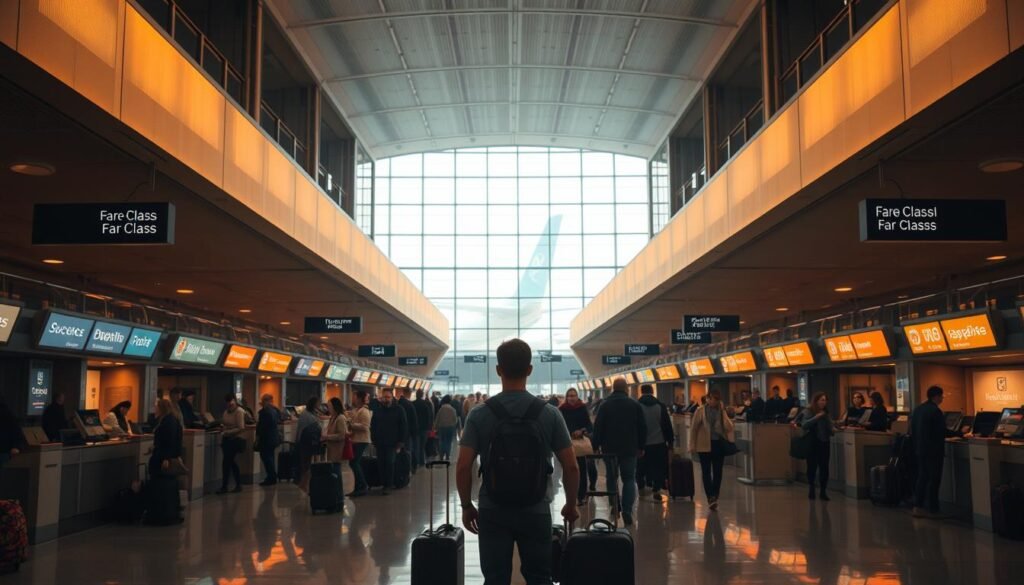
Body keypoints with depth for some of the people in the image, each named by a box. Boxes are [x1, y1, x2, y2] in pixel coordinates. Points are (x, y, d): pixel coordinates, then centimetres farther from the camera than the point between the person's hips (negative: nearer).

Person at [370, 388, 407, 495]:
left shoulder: (399, 410, -2)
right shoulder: (378, 410, 8)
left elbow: (404, 427, -2)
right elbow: (373, 427, 13)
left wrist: (400, 443, -8)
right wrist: (374, 440, 3)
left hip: (392, 443, -3)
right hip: (380, 443, 3)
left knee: (389, 463, -7)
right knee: (381, 464, 2)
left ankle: (388, 485, -1)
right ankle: (383, 484, 10)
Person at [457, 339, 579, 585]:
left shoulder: (480, 415, -6)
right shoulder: (549, 413, -5)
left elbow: (463, 467, -9)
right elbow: (571, 467, -4)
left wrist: (467, 506, 5)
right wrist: (571, 504, 12)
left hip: (493, 512, 0)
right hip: (536, 511, 0)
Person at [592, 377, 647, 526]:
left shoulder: (605, 405, -3)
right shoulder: (635, 405, 0)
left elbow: (598, 428, -6)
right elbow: (642, 428, 3)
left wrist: (595, 446, 1)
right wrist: (641, 446, 12)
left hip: (610, 448, 0)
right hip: (629, 449, 0)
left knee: (612, 478, 14)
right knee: (629, 479, 4)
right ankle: (627, 511, -10)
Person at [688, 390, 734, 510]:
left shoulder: (721, 411, 7)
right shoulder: (700, 411, -2)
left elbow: (728, 427, -1)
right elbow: (693, 428, -1)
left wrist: (723, 411, -8)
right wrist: (693, 445, -4)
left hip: (719, 444, 3)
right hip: (704, 445, -3)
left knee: (718, 472, 6)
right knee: (706, 472, -3)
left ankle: (714, 498, 18)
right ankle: (711, 498, -1)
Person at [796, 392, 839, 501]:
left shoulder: (826, 413, 10)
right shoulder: (808, 412, -3)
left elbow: (830, 426, 14)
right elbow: (804, 425, -17)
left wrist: (833, 429, -8)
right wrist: (816, 417, -24)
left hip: (825, 443, 4)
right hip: (812, 443, -4)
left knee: (824, 467, -1)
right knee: (812, 466, -2)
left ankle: (823, 491, 5)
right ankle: (811, 489, 12)